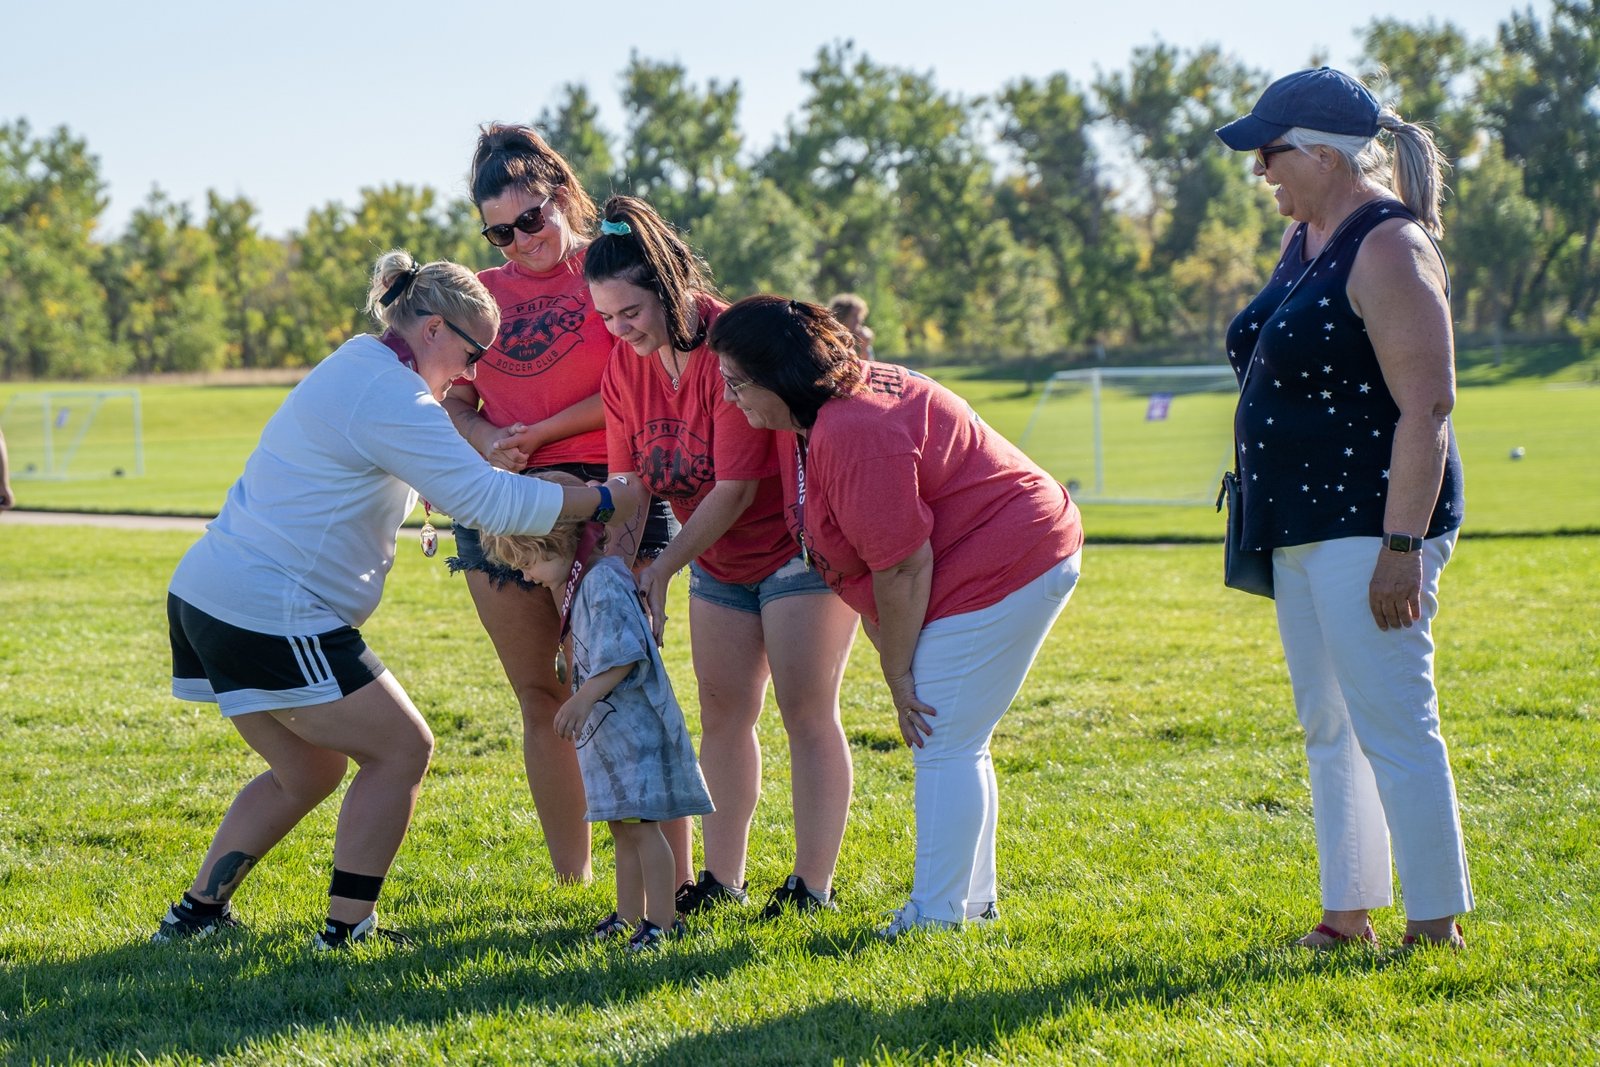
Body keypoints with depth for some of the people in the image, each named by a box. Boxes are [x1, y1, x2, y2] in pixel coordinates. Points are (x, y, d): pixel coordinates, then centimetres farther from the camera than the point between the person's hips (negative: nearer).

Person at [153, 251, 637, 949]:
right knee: (401, 749, -2)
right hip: (271, 618, -10)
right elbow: (486, 500, -19)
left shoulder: (356, 365, 19)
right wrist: (604, 501, -10)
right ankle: (345, 933, -2)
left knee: (310, 770, 21)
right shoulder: (391, 398, -15)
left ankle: (196, 914, 23)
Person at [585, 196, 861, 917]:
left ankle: (812, 885, -4)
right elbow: (628, 480, -4)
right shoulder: (626, 364, -5)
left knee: (806, 712, -7)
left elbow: (735, 488, -27)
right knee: (722, 714, 7)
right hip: (720, 561, 7)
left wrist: (661, 571, -26)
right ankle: (721, 879, 13)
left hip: (799, 546, -7)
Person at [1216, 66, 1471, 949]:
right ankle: (1349, 918, 21)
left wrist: (1402, 546, -25)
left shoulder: (1388, 248, -15)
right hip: (1303, 527, 10)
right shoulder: (1306, 239, 14)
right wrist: (1266, 515, 20)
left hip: (1371, 525, -10)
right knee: (1328, 732, 14)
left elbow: (1426, 407, -21)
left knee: (1392, 728, -8)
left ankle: (1436, 927, -3)